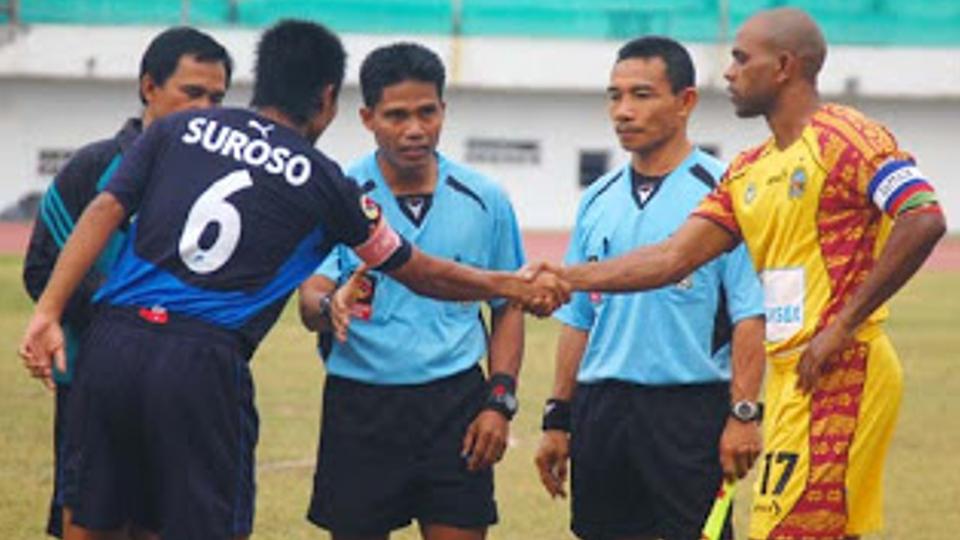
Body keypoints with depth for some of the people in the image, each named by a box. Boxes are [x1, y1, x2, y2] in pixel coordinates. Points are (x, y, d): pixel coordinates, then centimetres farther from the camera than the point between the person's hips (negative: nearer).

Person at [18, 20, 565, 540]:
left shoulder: (179, 130, 14)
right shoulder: (323, 183, 8)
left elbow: (105, 211, 1)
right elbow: (417, 272, 18)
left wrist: (49, 310, -3)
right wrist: (513, 287, 32)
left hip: (111, 342, 3)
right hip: (203, 364, -3)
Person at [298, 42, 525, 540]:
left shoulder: (484, 200, 4)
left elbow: (508, 308, 12)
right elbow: (310, 304, -11)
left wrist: (501, 401, 0)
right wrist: (330, 307, -35)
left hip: (455, 403, 1)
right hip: (359, 401, -1)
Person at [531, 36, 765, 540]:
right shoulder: (598, 200, 14)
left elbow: (751, 315, -9)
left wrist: (742, 413, -16)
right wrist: (557, 419, 14)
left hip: (689, 407, -6)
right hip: (600, 412, 6)